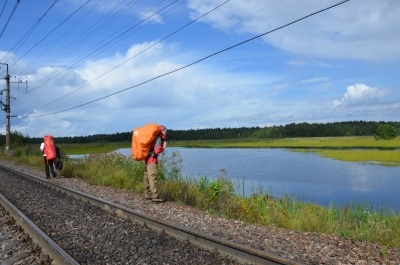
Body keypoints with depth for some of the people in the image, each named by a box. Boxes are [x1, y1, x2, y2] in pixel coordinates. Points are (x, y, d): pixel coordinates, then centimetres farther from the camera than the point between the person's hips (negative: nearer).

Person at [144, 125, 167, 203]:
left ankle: (148, 194, 21)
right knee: (153, 177, -11)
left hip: (148, 159, 10)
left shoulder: (155, 137, 16)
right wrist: (164, 147, -6)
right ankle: (155, 197, -12)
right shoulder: (158, 138, -13)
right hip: (152, 159, -10)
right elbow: (157, 150, -20)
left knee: (147, 177, 13)